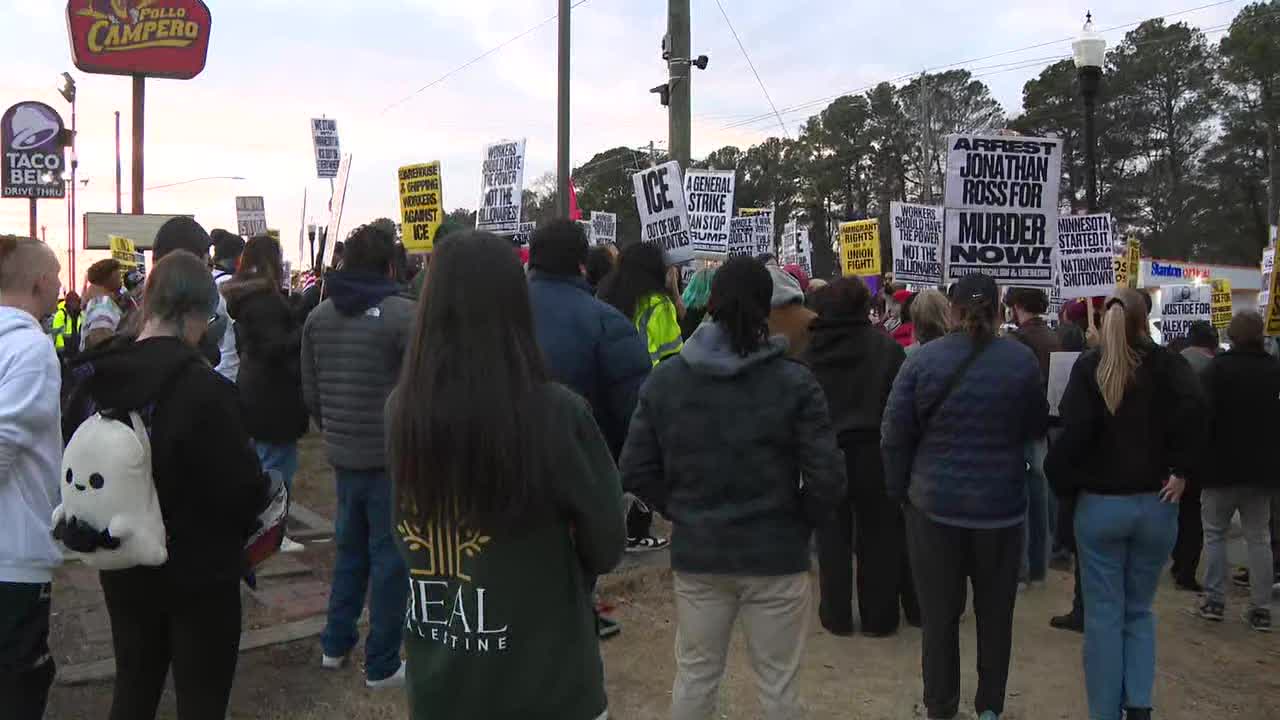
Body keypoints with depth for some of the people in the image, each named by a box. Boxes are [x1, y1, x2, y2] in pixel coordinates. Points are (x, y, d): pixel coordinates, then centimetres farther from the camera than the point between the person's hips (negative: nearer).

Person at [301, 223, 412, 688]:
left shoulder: (318, 317, 5)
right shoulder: (403, 314, -15)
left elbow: (311, 392, 10)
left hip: (343, 454, 6)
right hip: (392, 456, -6)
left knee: (350, 548, 22)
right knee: (390, 557, 4)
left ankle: (335, 645, 32)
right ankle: (382, 665, 12)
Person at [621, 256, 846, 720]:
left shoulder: (664, 379, -4)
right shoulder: (795, 382, -12)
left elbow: (636, 471, -4)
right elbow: (827, 479, -14)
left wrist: (683, 511, 9)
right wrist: (799, 520, 4)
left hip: (696, 554, 3)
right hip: (775, 555, -2)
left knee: (694, 678, 17)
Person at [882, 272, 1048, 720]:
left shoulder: (923, 359, -9)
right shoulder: (1022, 360, -6)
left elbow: (895, 435, -6)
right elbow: (1036, 427, 8)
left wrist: (900, 490, 6)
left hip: (935, 505, -1)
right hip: (1001, 506, 1)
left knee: (939, 613, 10)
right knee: (995, 612, 16)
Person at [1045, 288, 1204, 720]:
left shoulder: (1089, 366, -3)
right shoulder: (1166, 364, 0)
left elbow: (1075, 430, -14)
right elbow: (1193, 405, -20)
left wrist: (1062, 484, -2)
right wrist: (1181, 469, -12)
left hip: (1100, 504, -1)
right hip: (1156, 505, 1)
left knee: (1104, 615, 7)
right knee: (1139, 610, 17)